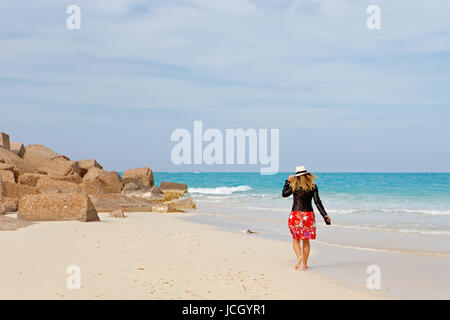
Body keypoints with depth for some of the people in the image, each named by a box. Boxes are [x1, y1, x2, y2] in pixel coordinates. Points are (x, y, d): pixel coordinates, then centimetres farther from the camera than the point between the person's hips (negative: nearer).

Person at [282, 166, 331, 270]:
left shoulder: (294, 185, -4)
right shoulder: (313, 186, 0)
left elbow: (284, 194, 9)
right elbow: (317, 202, -4)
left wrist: (287, 181, 14)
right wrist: (325, 215, -2)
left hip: (295, 214, -1)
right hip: (308, 215, 1)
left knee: (295, 239, 12)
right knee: (306, 240, 11)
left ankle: (299, 257, -14)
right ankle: (304, 264, 13)